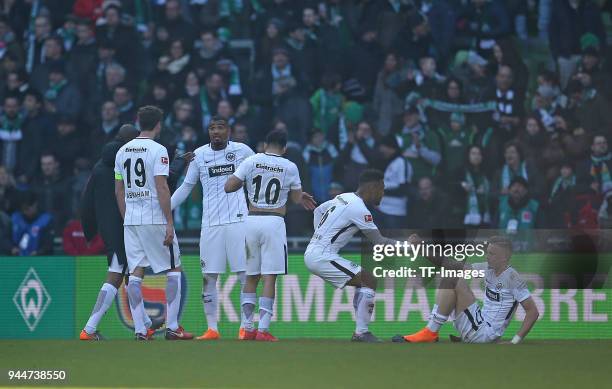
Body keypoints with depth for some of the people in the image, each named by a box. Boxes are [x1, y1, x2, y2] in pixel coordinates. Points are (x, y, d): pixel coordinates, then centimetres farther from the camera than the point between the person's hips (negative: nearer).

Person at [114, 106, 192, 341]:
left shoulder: (123, 151, 10)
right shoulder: (158, 150, -9)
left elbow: (119, 191, 13)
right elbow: (161, 188, -15)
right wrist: (169, 223, -14)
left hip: (130, 220, 6)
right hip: (155, 219, -6)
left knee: (135, 273, 4)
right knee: (174, 270, 4)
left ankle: (139, 330, 0)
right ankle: (172, 327, -1)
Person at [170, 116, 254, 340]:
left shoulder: (242, 151, 3)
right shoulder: (199, 155, 8)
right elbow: (186, 187, 15)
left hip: (238, 220, -2)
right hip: (210, 224, 2)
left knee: (245, 275, -4)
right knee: (208, 277, 0)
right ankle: (212, 329, 5)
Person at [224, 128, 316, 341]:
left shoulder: (251, 162, 2)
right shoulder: (289, 167, 0)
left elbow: (229, 187, 0)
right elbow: (297, 198, 10)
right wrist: (301, 196, 32)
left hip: (251, 220, 2)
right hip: (274, 222, -2)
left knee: (251, 277, 12)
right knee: (269, 277, -3)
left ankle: (247, 328, 8)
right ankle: (263, 329, -9)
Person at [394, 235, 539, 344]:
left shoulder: (512, 278, -14)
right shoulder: (488, 269, 9)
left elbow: (533, 312, -16)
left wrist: (515, 342, -22)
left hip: (486, 333, -9)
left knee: (453, 280, -16)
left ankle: (430, 333, -12)